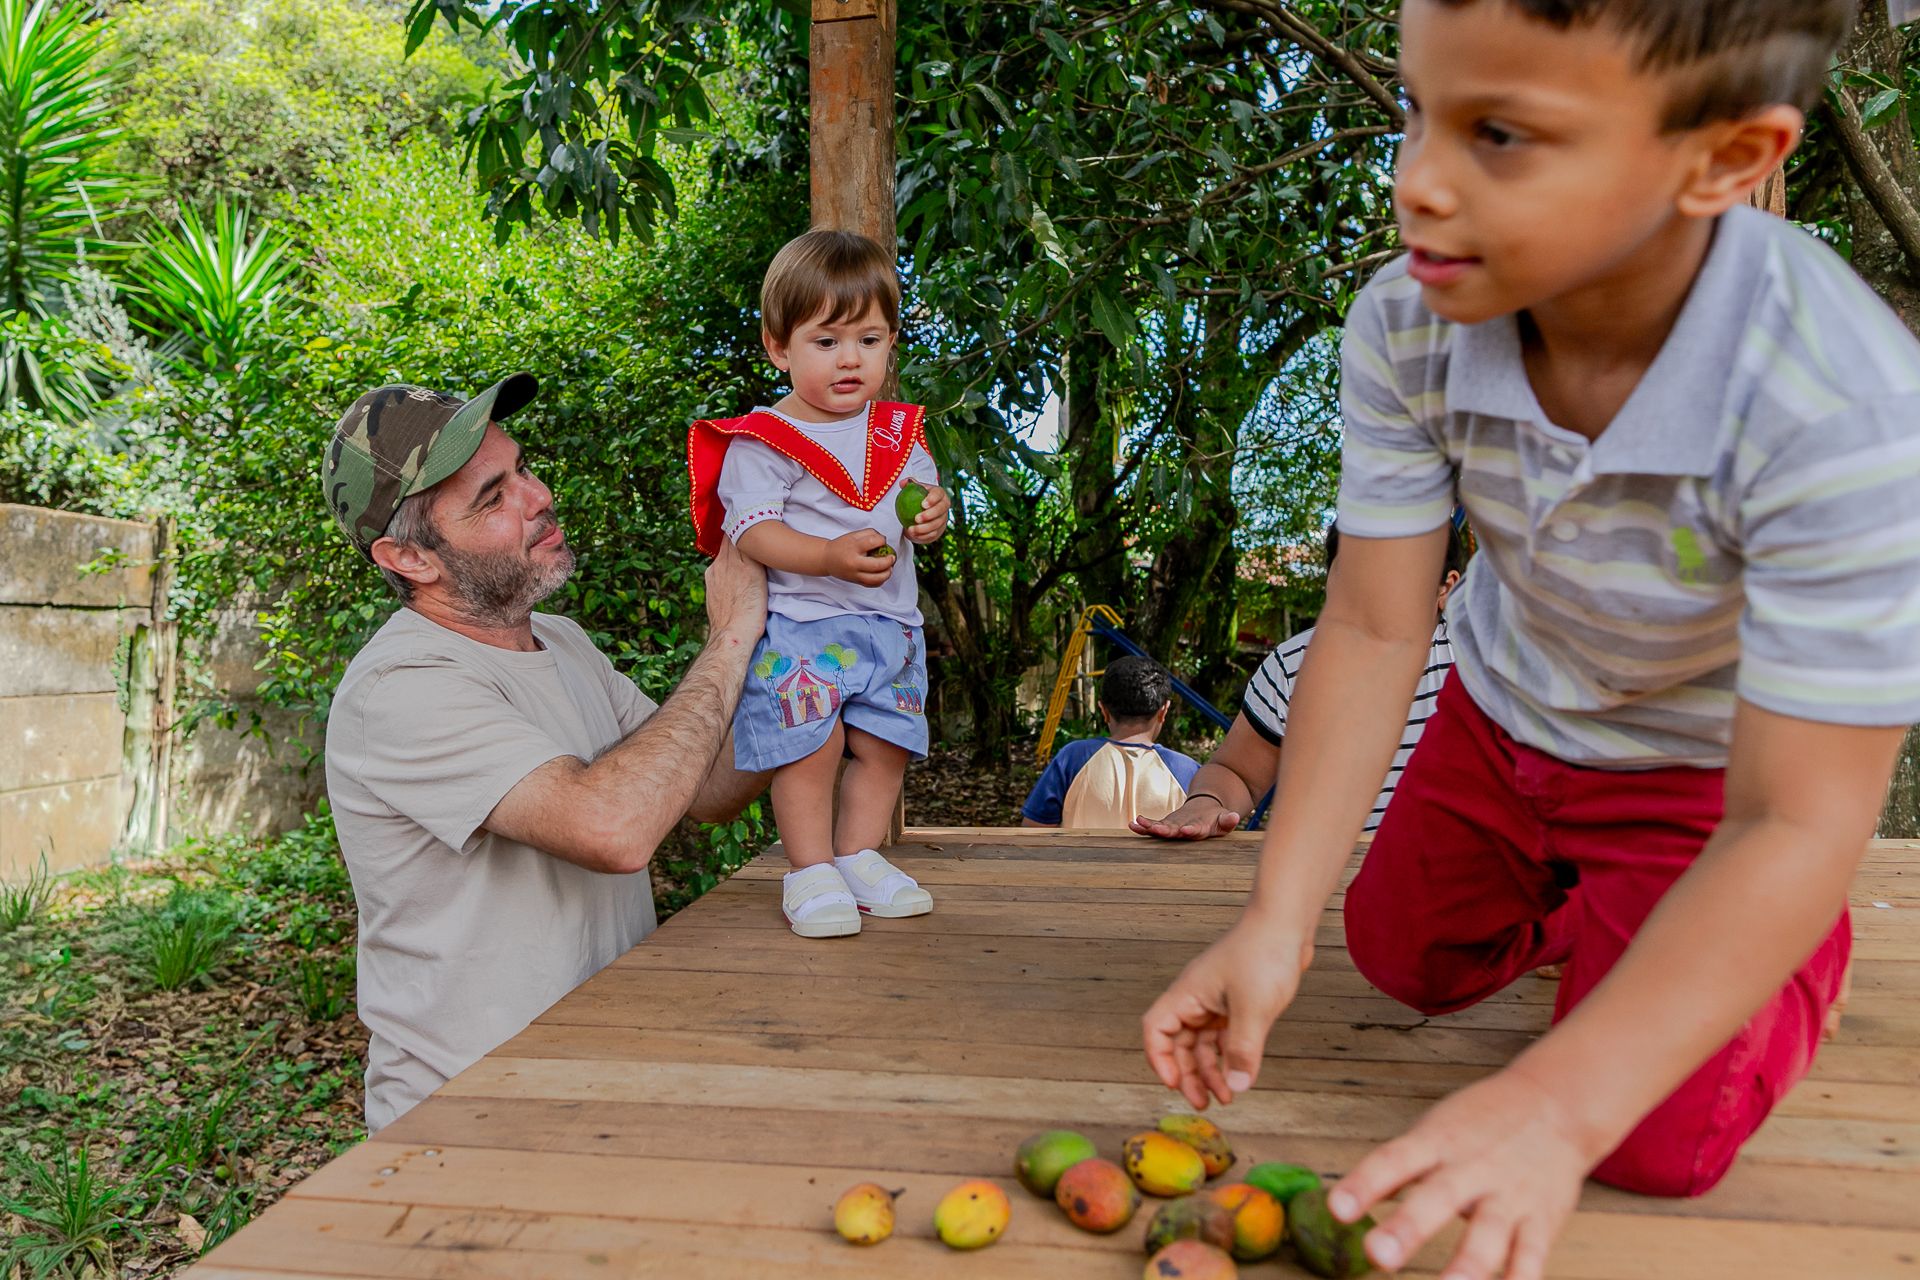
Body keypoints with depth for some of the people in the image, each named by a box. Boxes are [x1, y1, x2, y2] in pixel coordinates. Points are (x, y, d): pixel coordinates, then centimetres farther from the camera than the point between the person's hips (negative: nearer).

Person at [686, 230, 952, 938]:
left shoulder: (899, 431, 11)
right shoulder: (761, 442, -8)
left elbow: (923, 496, 19)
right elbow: (750, 530, -17)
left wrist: (932, 514, -6)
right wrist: (831, 557, -31)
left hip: (889, 623, 6)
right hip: (798, 623, -5)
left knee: (885, 744, 8)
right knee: (810, 745, -8)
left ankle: (860, 855, 25)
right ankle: (811, 870, 9)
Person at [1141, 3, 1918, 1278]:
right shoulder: (1406, 325, -30)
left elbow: (1791, 822, -37)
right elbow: (1373, 634, -26)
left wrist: (1558, 1106, -45)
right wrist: (1278, 920, -33)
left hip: (1701, 771, -3)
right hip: (1503, 716, 4)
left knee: (1656, 1146, -3)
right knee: (1404, 961, 20)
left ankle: (1809, 940, 26)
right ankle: (1565, 897, 49)